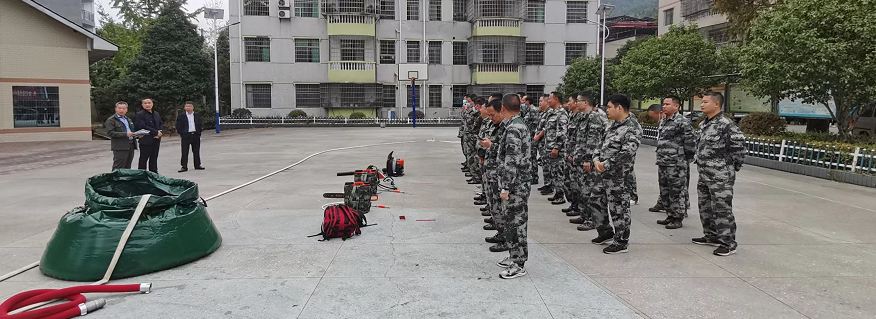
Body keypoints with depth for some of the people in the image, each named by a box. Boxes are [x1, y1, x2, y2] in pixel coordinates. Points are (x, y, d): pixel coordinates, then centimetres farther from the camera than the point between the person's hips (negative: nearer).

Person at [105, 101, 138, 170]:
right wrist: (125, 134, -21)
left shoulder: (128, 119, 22)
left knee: (127, 168, 10)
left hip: (131, 146, 7)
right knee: (118, 169, -8)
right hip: (120, 147, -7)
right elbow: (110, 133, -13)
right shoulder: (111, 120, -3)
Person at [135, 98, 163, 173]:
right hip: (146, 141, -6)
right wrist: (156, 132, -17)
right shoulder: (140, 114, -6)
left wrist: (160, 132, -4)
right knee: (143, 159, -2)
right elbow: (143, 126, -16)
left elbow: (161, 124, 17)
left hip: (156, 140, 6)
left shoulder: (156, 114, 16)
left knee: (154, 158, 12)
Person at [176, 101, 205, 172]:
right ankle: (184, 166, 2)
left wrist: (199, 131, 2)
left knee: (196, 151, 9)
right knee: (185, 152, -2)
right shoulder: (181, 116, 1)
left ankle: (197, 165, 19)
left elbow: (201, 124, 13)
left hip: (195, 135, 2)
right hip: (186, 135, -2)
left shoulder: (197, 116, 8)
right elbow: (178, 126, 2)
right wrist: (181, 133, -6)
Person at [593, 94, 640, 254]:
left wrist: (606, 165, -21)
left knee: (619, 208, 2)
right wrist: (597, 160, -2)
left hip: (618, 176, -9)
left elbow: (626, 153, -26)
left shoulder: (630, 129, -16)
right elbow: (604, 145, 17)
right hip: (605, 174, 9)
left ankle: (621, 242, 14)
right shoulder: (614, 126, 13)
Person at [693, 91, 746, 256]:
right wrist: (701, 164, 15)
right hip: (704, 175, 9)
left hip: (720, 177, -9)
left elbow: (739, 147, -15)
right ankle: (711, 236, 32)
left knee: (722, 209, -4)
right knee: (705, 207, 18)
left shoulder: (726, 124, -16)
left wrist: (733, 167, -6)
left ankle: (728, 243, 4)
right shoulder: (703, 124, 11)